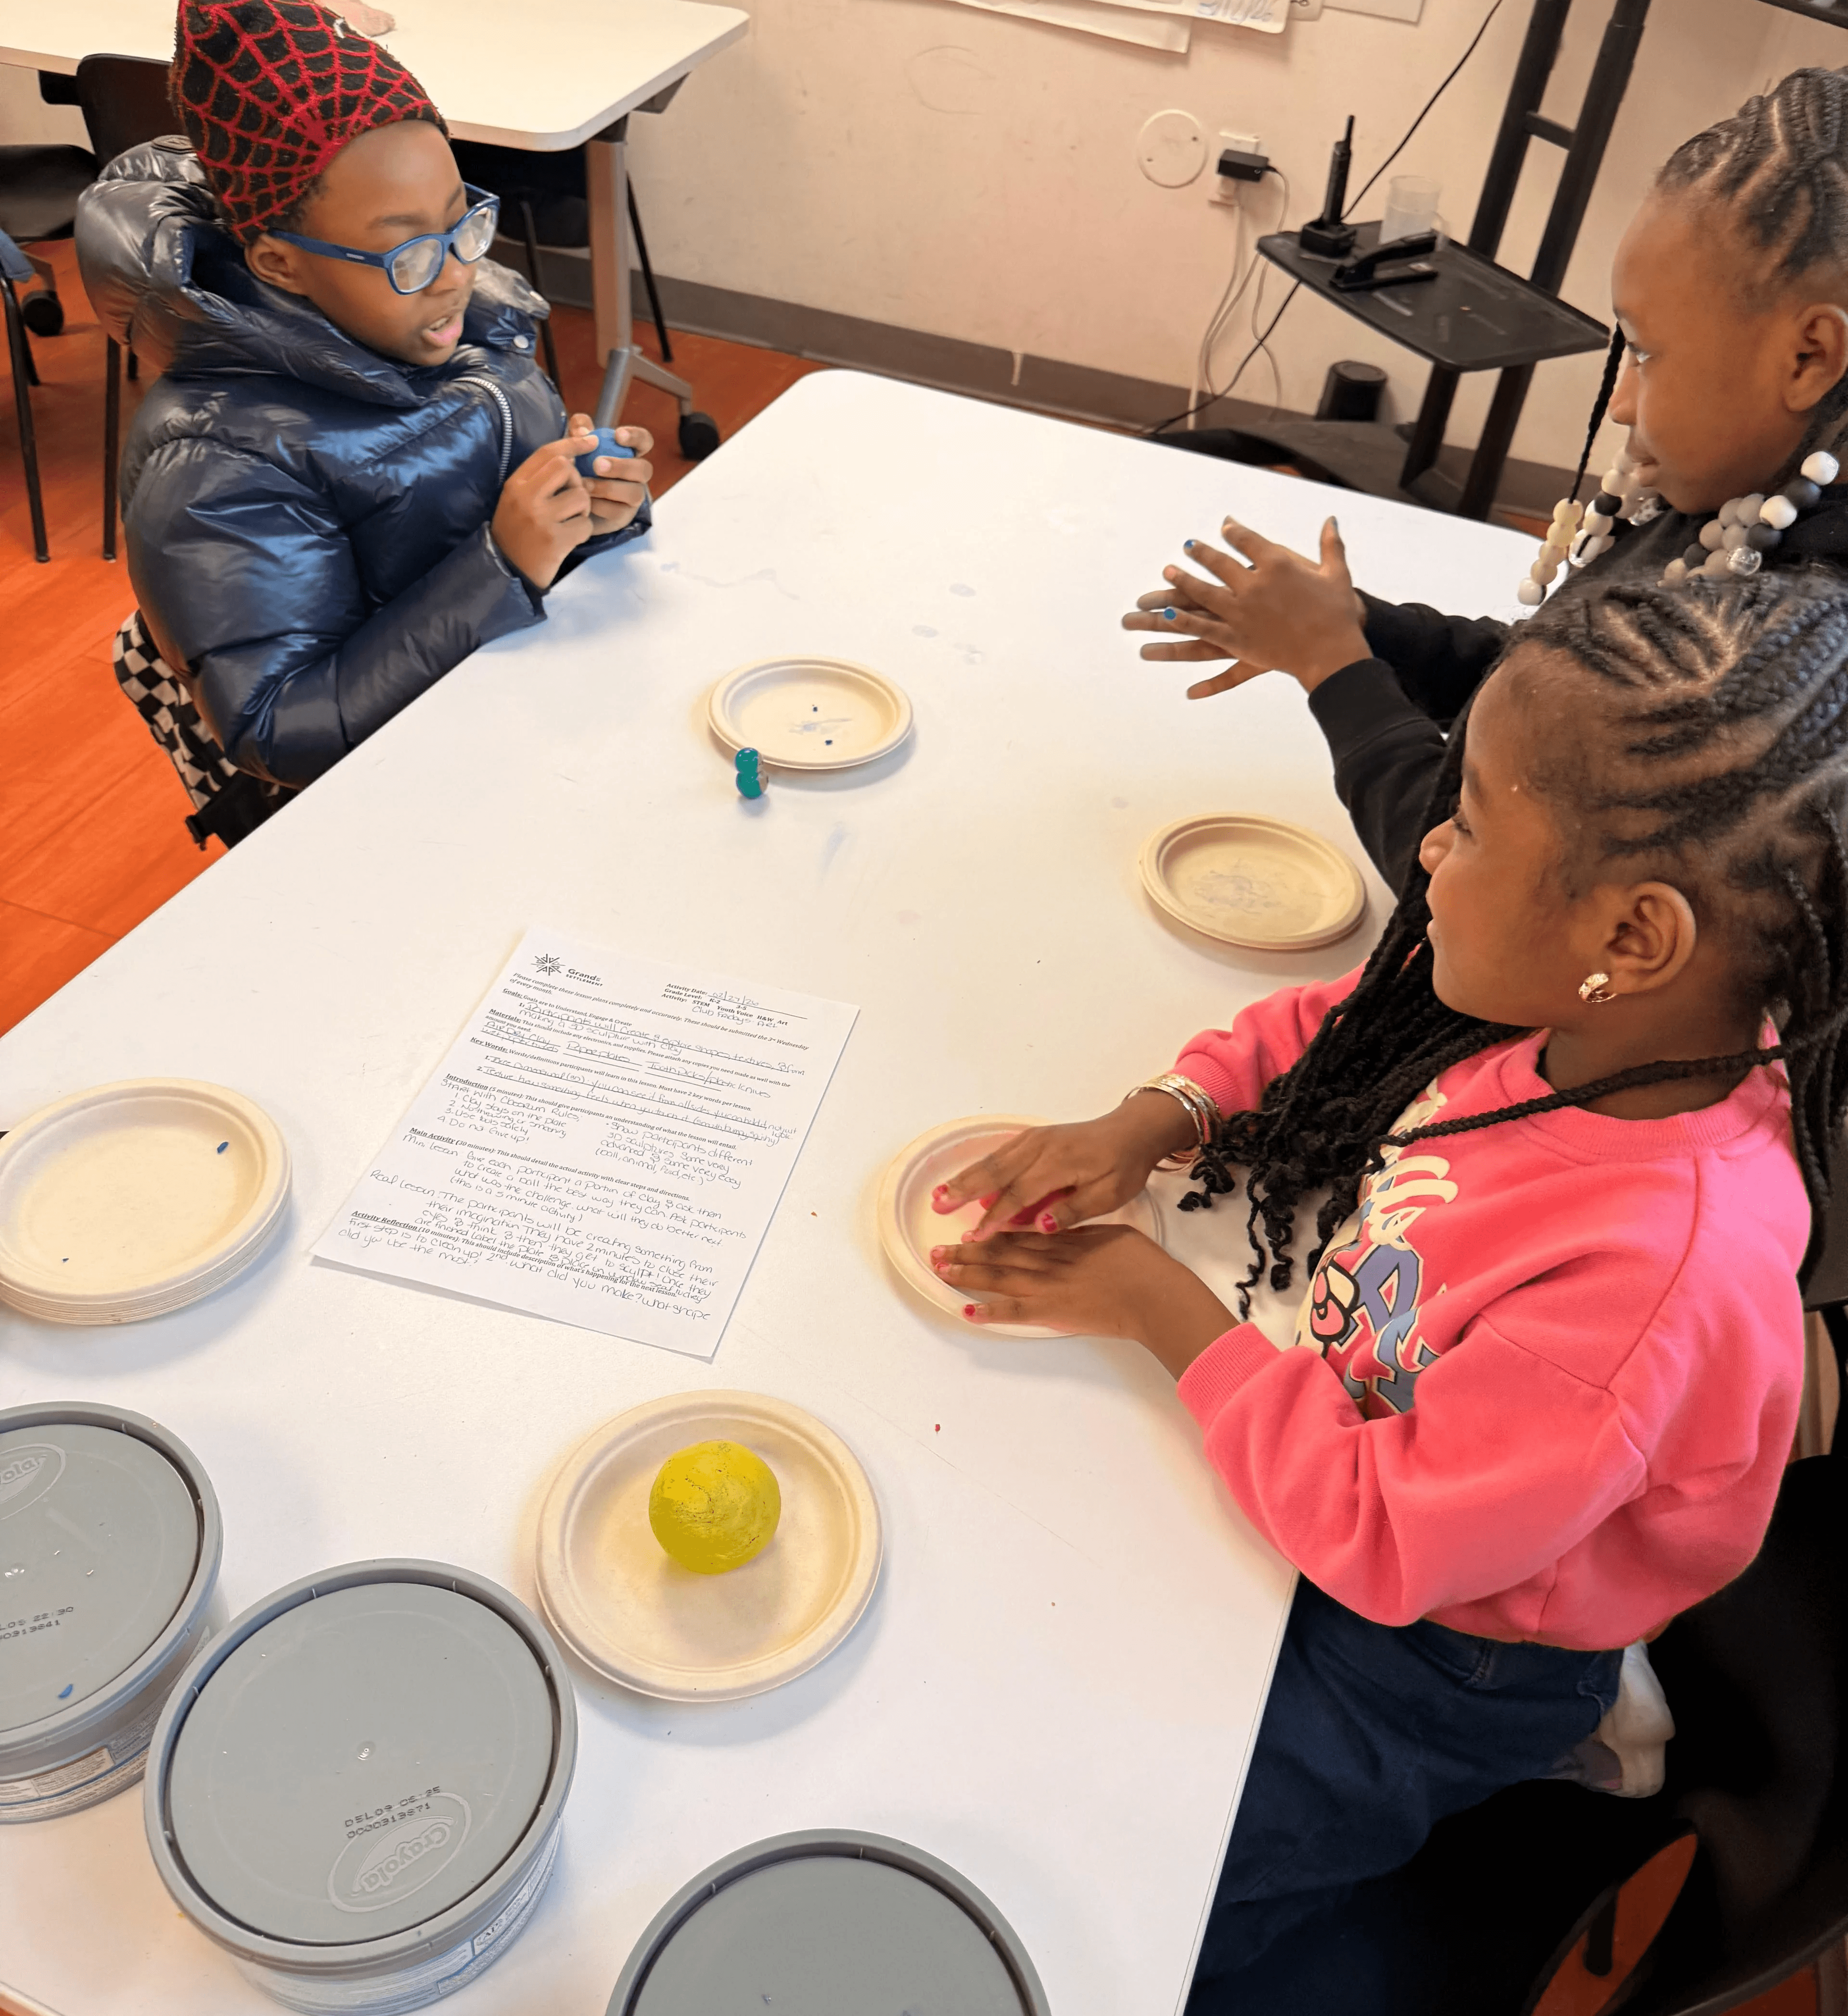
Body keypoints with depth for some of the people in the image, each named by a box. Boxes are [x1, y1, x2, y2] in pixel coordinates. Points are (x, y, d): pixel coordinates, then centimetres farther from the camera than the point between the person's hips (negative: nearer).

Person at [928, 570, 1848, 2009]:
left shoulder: (1668, 1265, -39)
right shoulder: (1578, 1020, -16)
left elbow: (1384, 1540, -30)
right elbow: (1329, 1029, 4)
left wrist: (1165, 1310, -24)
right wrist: (1155, 1121, -13)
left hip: (1426, 1658, -7)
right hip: (1338, 1422, 7)